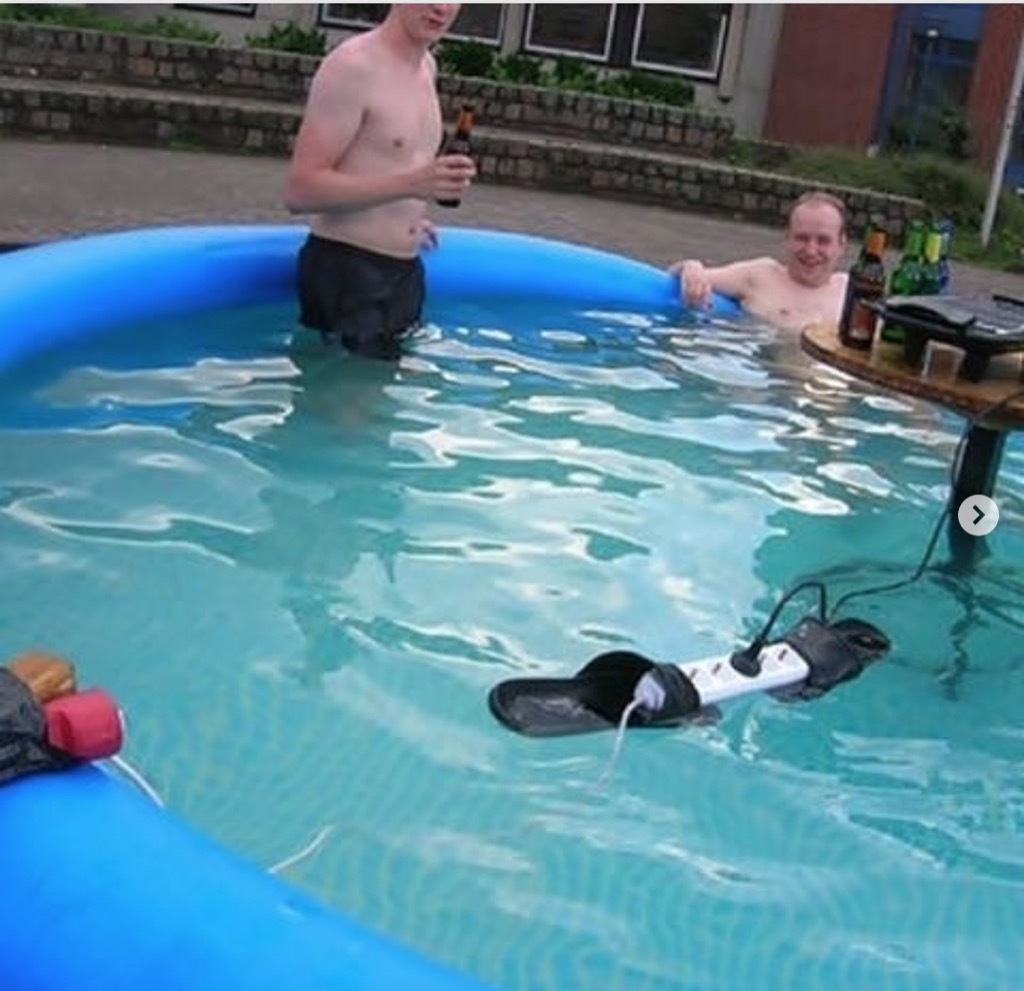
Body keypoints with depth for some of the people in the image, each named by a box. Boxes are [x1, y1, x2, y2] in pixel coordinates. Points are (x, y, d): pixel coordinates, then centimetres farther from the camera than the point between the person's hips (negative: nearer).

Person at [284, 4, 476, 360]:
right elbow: (300, 190, -22)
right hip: (345, 273, -8)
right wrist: (409, 185, -29)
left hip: (405, 272, 8)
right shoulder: (353, 66, -16)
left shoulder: (427, 67, 10)